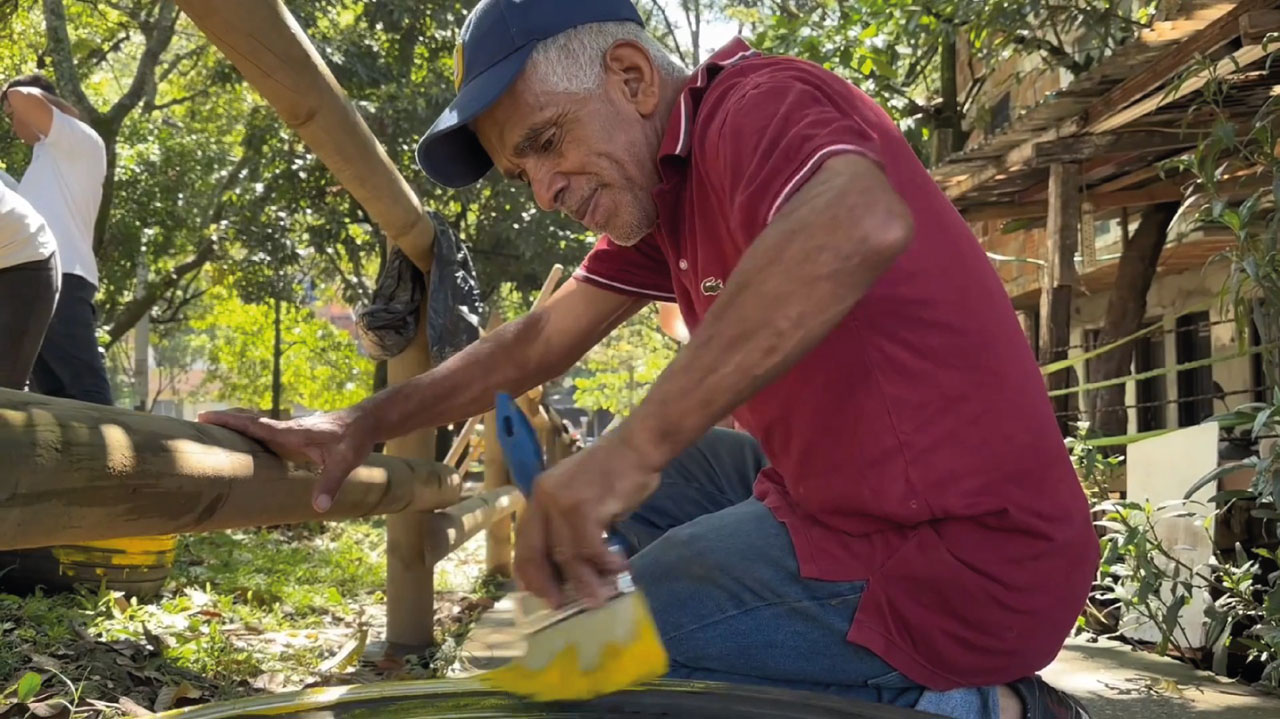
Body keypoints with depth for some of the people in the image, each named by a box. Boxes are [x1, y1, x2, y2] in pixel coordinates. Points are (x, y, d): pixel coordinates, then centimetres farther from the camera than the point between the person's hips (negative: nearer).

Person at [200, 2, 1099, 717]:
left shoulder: (756, 104, -16)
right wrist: (360, 425, 10)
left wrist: (637, 448, -41)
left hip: (955, 563, -10)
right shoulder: (659, 183, 13)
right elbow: (542, 340, 19)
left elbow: (861, 223, -39)